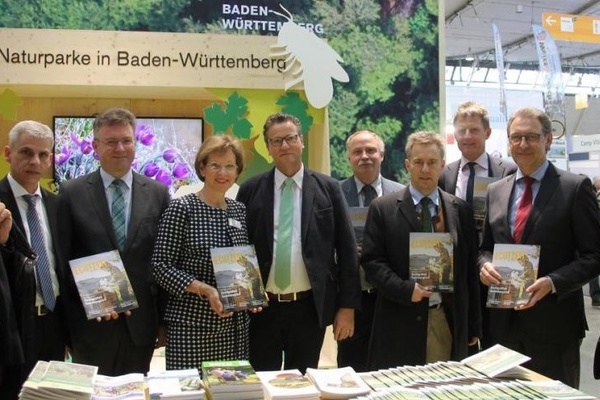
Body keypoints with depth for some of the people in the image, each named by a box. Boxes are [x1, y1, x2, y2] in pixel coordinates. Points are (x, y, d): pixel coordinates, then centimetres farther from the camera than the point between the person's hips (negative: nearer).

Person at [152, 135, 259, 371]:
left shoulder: (239, 210, 10)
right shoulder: (181, 209, -7)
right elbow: (160, 265, -9)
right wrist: (205, 290, -19)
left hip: (236, 325, 5)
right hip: (192, 324, -5)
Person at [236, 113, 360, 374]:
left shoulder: (328, 189, 1)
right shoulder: (250, 191, 2)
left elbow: (346, 250, 1)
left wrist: (347, 306, -2)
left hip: (310, 308, 0)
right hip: (261, 308, 1)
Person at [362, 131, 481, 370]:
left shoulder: (460, 210, 9)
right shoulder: (383, 209, 1)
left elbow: (470, 269, 10)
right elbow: (371, 261, -3)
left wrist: (473, 326, 9)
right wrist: (405, 289, -18)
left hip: (449, 322, 3)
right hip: (400, 325, -2)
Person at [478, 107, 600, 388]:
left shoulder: (575, 188, -5)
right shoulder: (495, 191, 11)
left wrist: (552, 283, -20)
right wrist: (485, 264, -5)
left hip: (553, 322, -4)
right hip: (505, 322, 4)